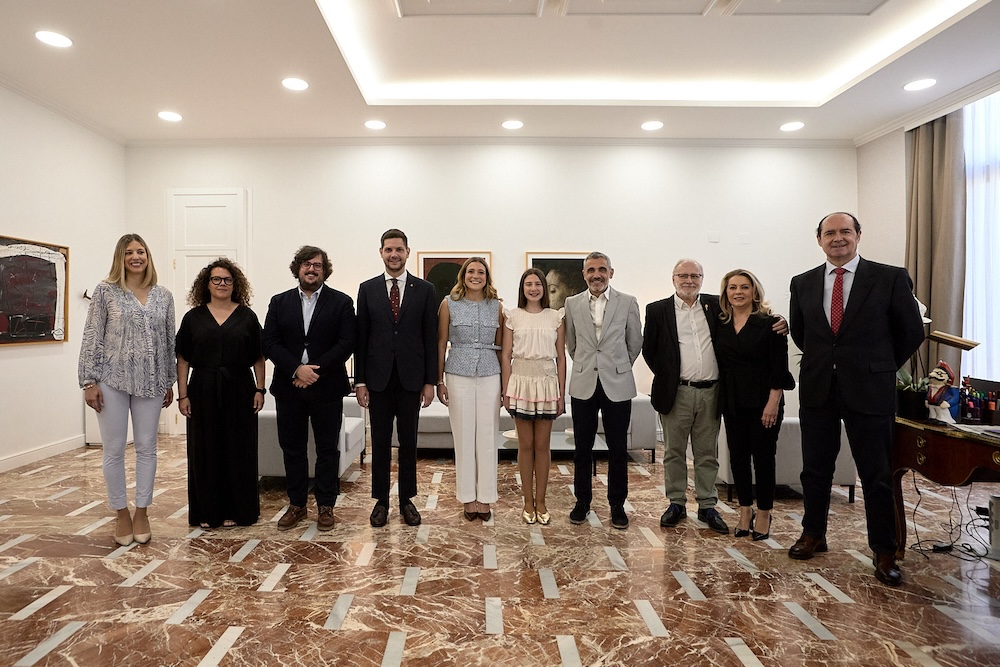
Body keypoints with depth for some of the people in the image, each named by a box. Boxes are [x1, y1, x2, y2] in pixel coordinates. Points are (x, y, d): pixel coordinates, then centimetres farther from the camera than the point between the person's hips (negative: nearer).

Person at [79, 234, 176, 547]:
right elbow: (92, 337, -2)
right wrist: (89, 381, -6)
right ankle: (121, 514, 20)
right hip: (113, 380, -2)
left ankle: (142, 512, 21)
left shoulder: (164, 295, 7)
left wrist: (170, 381, 11)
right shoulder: (105, 291, -1)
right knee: (114, 449, 5)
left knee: (146, 447, 7)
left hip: (150, 381, 2)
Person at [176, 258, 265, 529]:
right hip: (203, 391, 1)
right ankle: (206, 512, 17)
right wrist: (182, 395, -1)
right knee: (205, 451, 5)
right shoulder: (193, 317, 6)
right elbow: (183, 359, 4)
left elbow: (258, 357, 5)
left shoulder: (247, 316, 5)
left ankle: (235, 511, 15)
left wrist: (260, 389, -1)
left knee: (237, 450, 4)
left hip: (238, 390, 0)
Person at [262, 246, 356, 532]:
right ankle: (296, 505, 23)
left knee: (327, 449, 6)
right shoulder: (279, 302, 8)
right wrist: (297, 369, -15)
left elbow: (346, 343, -7)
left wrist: (316, 370, -16)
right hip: (289, 387, 3)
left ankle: (325, 506, 18)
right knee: (292, 449, 10)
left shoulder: (341, 302, 1)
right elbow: (269, 342, -1)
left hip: (327, 388, -2)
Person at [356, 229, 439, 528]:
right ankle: (381, 501, 20)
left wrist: (430, 381, -3)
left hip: (411, 377, 0)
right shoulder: (367, 289, 4)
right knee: (380, 442, 8)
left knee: (408, 441, 8)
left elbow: (431, 338, 1)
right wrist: (360, 381, -1)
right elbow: (361, 338, 3)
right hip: (378, 377, 1)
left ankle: (407, 500, 21)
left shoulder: (425, 290, 2)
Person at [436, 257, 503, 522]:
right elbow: (441, 343, 3)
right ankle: (468, 497, 18)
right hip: (459, 376, -1)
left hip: (490, 376, 1)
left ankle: (485, 496, 17)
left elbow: (500, 346, 9)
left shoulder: (496, 306, 5)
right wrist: (439, 381, 0)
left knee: (487, 437, 4)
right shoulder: (449, 304, 2)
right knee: (464, 436, 5)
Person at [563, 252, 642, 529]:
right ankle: (582, 501, 23)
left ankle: (617, 504, 21)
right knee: (582, 448, 8)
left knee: (618, 449, 6)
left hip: (617, 385, -1)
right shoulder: (572, 304, 4)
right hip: (583, 385, 1)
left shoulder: (628, 303, -1)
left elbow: (635, 343, 10)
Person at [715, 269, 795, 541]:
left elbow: (779, 367, -10)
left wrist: (773, 402, -16)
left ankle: (764, 514, 17)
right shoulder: (720, 325, 7)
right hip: (732, 401, 5)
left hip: (763, 400, -4)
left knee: (763, 456, 3)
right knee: (738, 456, 9)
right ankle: (745, 512, 21)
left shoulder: (769, 324, -6)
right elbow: (720, 364, 10)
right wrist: (720, 400, 4)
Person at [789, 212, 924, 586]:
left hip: (869, 391, -3)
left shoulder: (891, 278, -3)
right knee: (815, 470, 13)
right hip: (817, 390, 3)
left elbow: (912, 332, 4)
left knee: (877, 475, 5)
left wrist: (881, 368, 9)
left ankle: (885, 553, 19)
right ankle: (813, 535, 30)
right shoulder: (803, 284, 6)